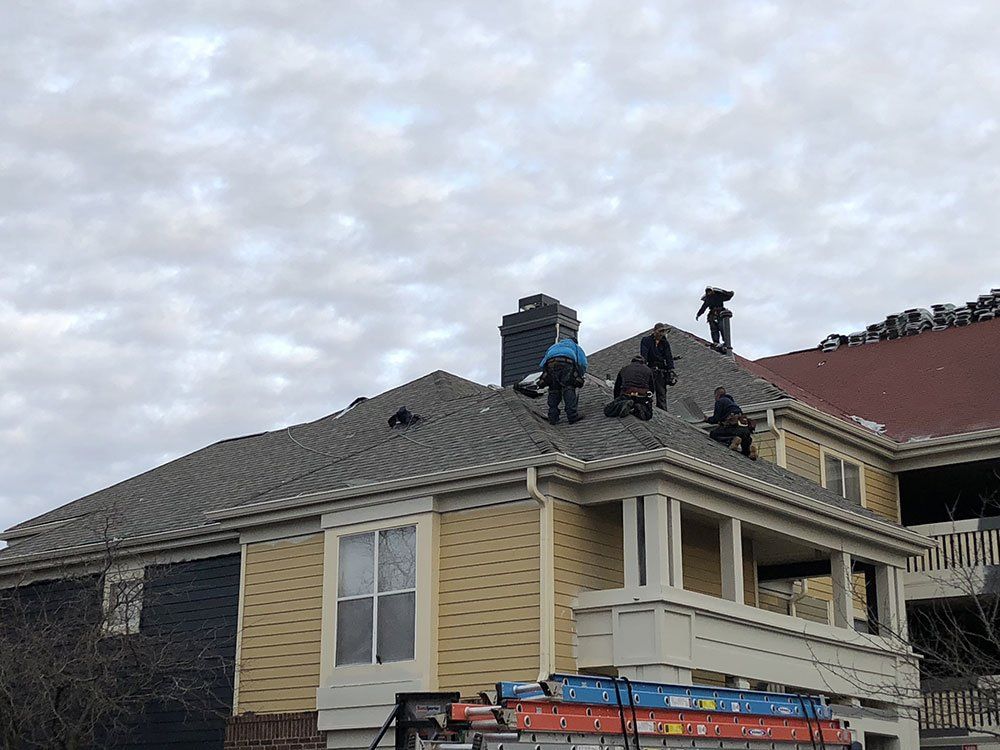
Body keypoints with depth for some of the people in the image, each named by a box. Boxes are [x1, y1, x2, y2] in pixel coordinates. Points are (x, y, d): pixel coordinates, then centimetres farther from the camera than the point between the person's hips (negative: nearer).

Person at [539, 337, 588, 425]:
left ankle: (553, 417, 1)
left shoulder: (553, 347, 45)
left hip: (551, 363, 3)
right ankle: (572, 416, -13)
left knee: (553, 391, 8)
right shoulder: (575, 346, 39)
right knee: (569, 389, -3)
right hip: (567, 362, -3)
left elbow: (542, 365, 32)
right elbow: (583, 363, 24)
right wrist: (578, 377, 32)